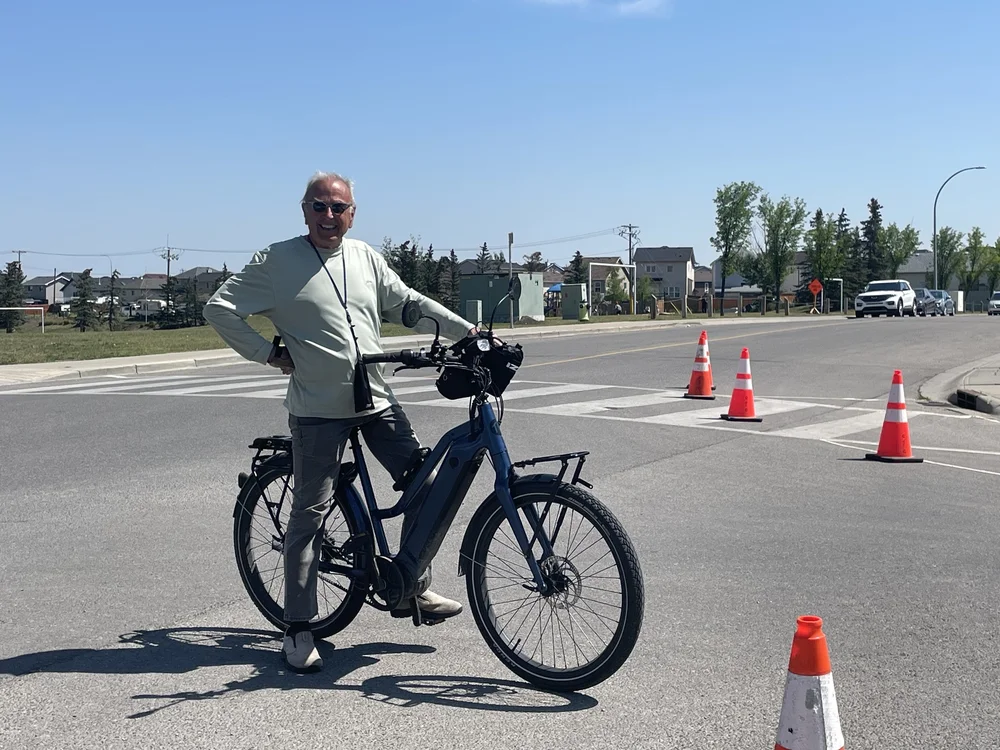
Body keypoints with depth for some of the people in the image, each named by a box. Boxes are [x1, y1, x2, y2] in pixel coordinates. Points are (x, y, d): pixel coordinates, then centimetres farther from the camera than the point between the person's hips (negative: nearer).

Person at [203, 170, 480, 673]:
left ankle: (413, 589, 21)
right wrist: (268, 354, -6)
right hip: (318, 409, -5)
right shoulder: (277, 262, -3)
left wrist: (465, 331, 9)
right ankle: (297, 628, 10)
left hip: (377, 402, 5)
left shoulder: (365, 257, 11)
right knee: (310, 513, -1)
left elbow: (406, 303, 17)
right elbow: (219, 309, -1)